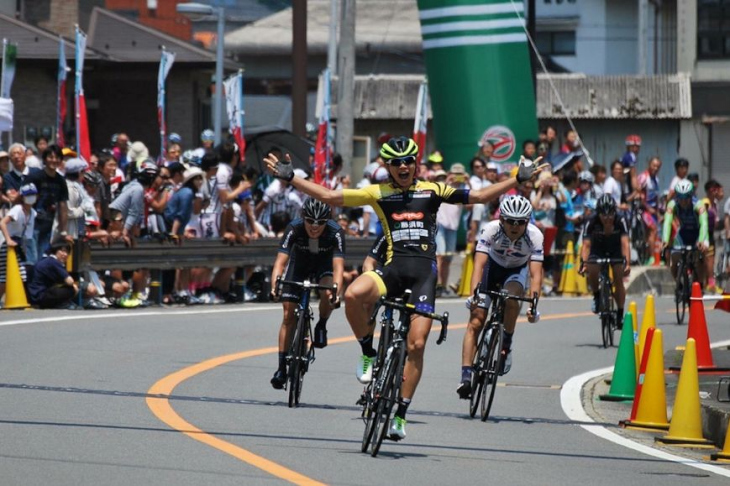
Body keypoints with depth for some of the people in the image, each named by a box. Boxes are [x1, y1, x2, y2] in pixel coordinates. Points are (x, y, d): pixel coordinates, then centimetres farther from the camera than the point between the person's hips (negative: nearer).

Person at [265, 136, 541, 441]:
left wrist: (518, 180, 2)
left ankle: (401, 413, 6)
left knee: (416, 344, -8)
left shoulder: (431, 191, 9)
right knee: (353, 295, -32)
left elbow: (479, 197, 9)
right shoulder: (378, 193, 9)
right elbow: (330, 197, 7)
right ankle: (368, 354, -6)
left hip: (424, 270, 0)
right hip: (393, 268, 0)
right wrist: (290, 178, 1)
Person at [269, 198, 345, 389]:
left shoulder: (335, 232, -34)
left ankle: (321, 326, -2)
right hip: (299, 263, 1)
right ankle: (282, 368, 1)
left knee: (327, 293, -33)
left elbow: (338, 266, -42)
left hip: (324, 264, -1)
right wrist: (275, 287, -56)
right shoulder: (294, 229, -33)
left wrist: (336, 290, -60)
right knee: (289, 315, -7)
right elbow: (280, 261, -39)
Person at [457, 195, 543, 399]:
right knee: (475, 322, -12)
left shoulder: (534, 236, -29)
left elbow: (536, 274, -33)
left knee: (511, 297, -35)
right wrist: (473, 294, -50)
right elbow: (479, 264, -35)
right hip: (493, 266, 0)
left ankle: (506, 346, -13)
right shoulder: (491, 230, -30)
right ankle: (466, 376, -12)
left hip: (517, 270, 0)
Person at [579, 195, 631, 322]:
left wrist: (627, 263, -50)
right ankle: (597, 296, -1)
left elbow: (625, 243, -36)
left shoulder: (620, 222, -29)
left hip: (616, 251, 0)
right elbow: (586, 245, -34)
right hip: (597, 251, 0)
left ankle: (620, 314, 2)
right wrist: (583, 263, -49)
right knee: (591, 270, -28)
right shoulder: (592, 223, -29)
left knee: (618, 280, -11)